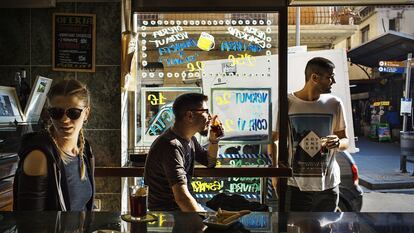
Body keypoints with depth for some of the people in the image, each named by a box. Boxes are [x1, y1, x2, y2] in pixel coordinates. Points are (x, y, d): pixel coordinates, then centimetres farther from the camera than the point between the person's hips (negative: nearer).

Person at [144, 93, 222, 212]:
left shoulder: (189, 138, 4)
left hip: (182, 207, 9)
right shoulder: (171, 146, -26)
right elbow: (182, 197, -33)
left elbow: (209, 162, 19)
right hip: (166, 212, -9)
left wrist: (214, 139, 2)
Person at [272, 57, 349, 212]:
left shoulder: (334, 104, 3)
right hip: (295, 186, -3)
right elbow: (274, 139, 2)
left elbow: (345, 140, 12)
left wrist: (338, 143, -13)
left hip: (328, 186, 3)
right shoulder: (287, 103, -6)